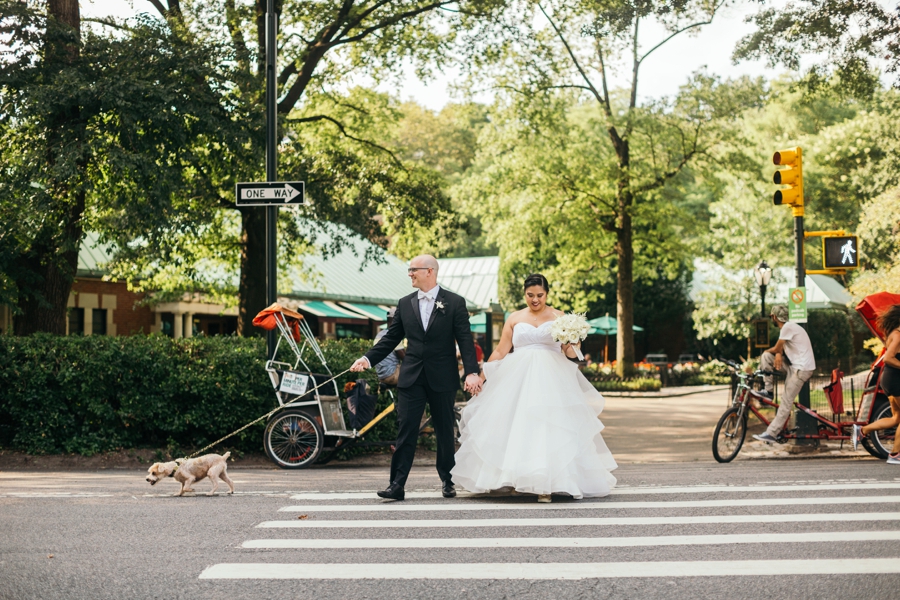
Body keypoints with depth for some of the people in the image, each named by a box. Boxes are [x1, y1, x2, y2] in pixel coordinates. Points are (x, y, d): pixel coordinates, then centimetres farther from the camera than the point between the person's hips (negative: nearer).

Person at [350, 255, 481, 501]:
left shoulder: (454, 302, -1)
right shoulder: (405, 304, 9)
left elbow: (465, 339, -5)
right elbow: (391, 338, 12)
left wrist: (472, 372, -16)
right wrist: (368, 358, 0)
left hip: (442, 378, -2)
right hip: (411, 378, 2)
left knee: (445, 432, 9)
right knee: (405, 430, -5)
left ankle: (447, 481, 24)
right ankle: (397, 484, -6)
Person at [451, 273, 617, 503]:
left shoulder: (558, 317, 8)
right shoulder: (515, 318, 11)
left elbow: (570, 353, 3)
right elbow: (500, 352, 11)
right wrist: (480, 377, 4)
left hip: (551, 380, -2)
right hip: (519, 380, 2)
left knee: (548, 428, -10)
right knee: (518, 427, -3)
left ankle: (546, 485, -12)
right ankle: (521, 479, 7)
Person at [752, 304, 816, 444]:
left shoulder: (788, 327, -16)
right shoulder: (787, 326, 15)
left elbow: (777, 348, -11)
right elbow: (779, 348, 13)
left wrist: (766, 351, 10)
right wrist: (778, 354, -9)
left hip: (802, 368, -10)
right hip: (794, 365, 10)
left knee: (786, 402, -9)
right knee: (766, 356, 4)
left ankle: (771, 433, -10)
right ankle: (769, 390, 6)